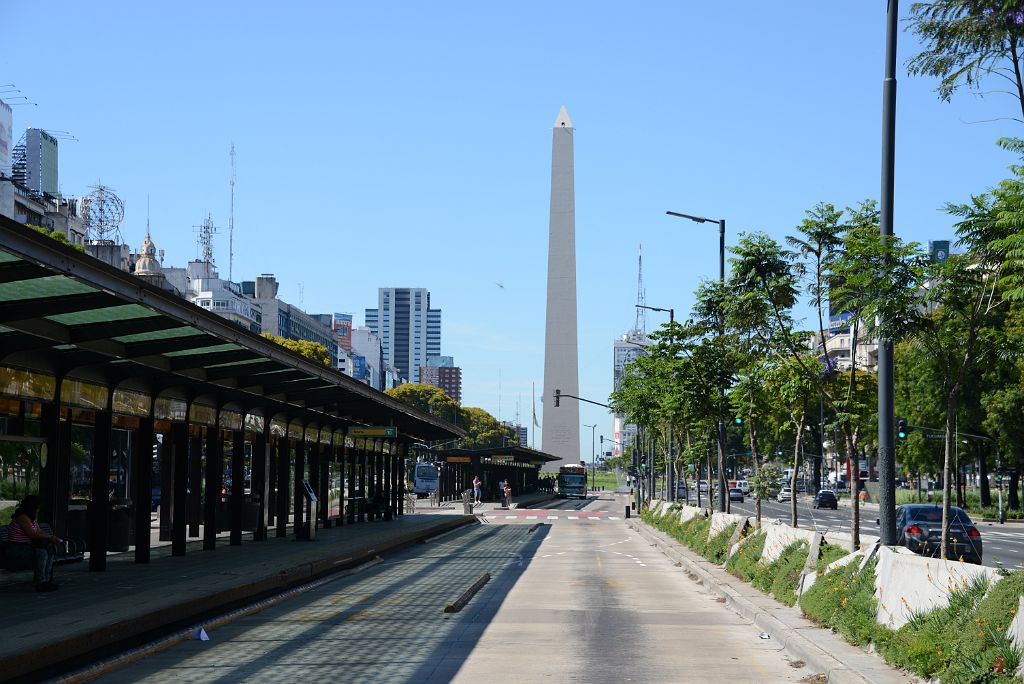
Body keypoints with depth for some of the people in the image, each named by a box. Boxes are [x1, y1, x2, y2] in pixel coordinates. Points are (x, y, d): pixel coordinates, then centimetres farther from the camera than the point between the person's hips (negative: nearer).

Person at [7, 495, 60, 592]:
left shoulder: (31, 517, 15)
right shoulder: (22, 517, -17)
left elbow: (39, 532, 10)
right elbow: (32, 534, -23)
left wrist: (52, 538, -9)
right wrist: (50, 537, -17)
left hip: (27, 546, 10)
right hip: (16, 547, -10)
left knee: (50, 550, -5)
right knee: (42, 553, -27)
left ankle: (46, 579, -7)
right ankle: (40, 583, -23)